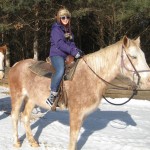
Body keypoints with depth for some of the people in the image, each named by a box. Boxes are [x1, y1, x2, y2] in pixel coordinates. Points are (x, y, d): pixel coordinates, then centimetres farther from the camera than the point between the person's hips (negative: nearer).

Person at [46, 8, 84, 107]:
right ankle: (52, 97, -33)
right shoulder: (56, 29, -5)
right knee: (61, 70, -35)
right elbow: (60, 44, -18)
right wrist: (73, 51, -25)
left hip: (67, 56, 9)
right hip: (57, 55, -9)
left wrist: (78, 51, -2)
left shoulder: (68, 30, 20)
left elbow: (72, 44, 19)